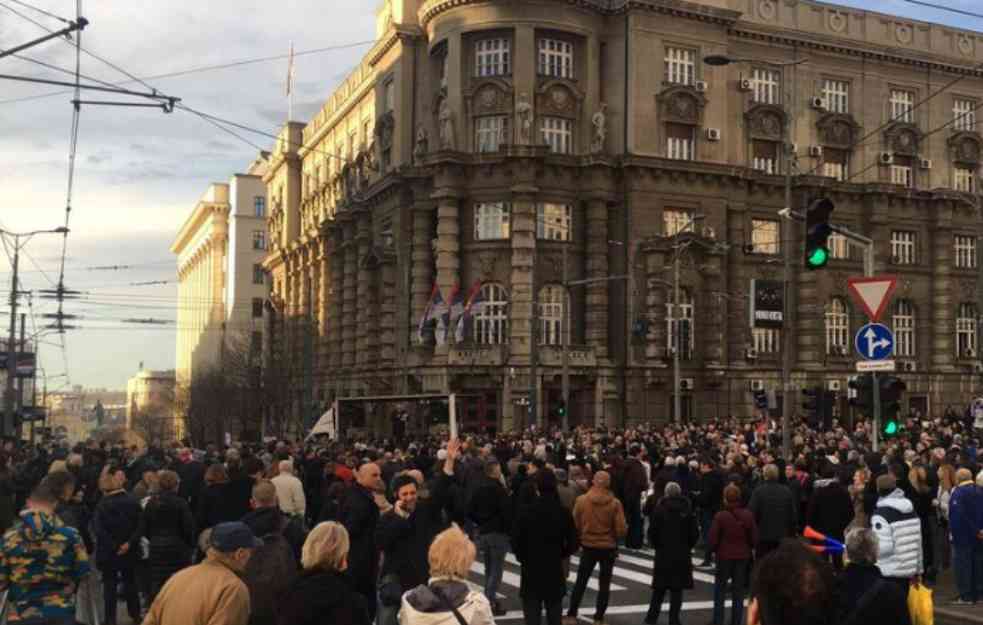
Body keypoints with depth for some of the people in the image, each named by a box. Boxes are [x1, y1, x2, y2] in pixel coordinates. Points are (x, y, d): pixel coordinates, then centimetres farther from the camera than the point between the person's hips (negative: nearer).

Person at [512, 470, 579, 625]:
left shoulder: (527, 512, -11)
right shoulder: (564, 513, -5)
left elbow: (515, 542, -9)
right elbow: (573, 544, -2)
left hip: (531, 573, -2)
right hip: (555, 573, 2)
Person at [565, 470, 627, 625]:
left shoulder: (581, 500, -11)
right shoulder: (615, 503, -13)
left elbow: (575, 525, -3)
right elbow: (621, 530, -11)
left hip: (588, 546, 1)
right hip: (608, 548, -1)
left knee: (581, 581, 12)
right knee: (604, 584, 11)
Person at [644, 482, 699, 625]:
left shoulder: (659, 509, -7)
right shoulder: (687, 510, -1)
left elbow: (652, 531, -8)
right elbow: (695, 533, 0)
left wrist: (655, 545, 8)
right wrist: (688, 546, 13)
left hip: (663, 554, -1)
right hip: (682, 555, 1)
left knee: (659, 587, 11)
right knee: (677, 588, 5)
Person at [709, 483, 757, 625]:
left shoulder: (720, 516, -17)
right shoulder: (748, 516, -9)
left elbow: (713, 539, -12)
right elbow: (754, 539, -3)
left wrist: (716, 550, 9)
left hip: (724, 556, -2)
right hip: (743, 557, 2)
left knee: (719, 591, 13)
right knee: (738, 593, 13)